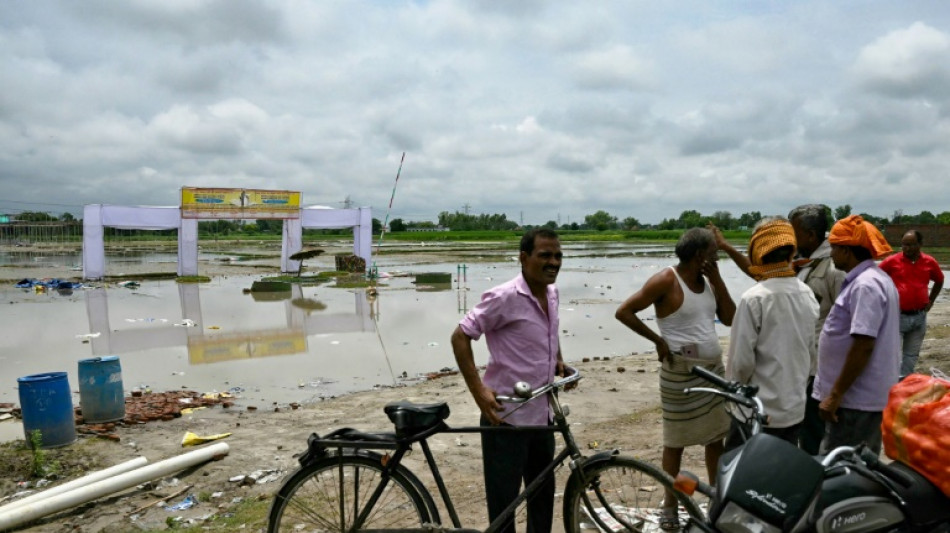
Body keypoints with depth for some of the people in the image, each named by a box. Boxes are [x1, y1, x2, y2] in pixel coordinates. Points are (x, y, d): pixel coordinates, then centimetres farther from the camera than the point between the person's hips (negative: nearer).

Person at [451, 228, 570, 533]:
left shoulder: (552, 294, 5)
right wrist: (478, 390, -22)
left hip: (542, 415, 8)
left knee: (544, 493, 22)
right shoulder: (504, 297, -19)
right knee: (503, 499, 5)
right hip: (506, 417, -7)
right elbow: (460, 337, -17)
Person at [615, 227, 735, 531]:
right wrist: (658, 340, -15)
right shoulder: (666, 281, -13)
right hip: (681, 372, -6)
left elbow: (730, 319, 4)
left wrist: (717, 280, -3)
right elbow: (624, 312, -15)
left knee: (716, 437, 14)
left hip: (713, 368, 7)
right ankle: (670, 505, 19)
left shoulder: (708, 282, 9)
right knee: (676, 441, 5)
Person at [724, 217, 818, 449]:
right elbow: (811, 350, 10)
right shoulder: (807, 294, 1)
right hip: (796, 407, 7)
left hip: (760, 411, -7)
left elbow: (742, 360, -17)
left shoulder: (754, 298, -19)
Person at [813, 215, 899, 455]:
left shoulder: (865, 285, -19)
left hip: (856, 400, -10)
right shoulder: (875, 279, 14)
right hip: (866, 396, 10)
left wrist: (835, 395, -21)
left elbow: (863, 346, -25)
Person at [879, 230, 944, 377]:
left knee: (912, 354, 12)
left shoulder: (930, 262, 2)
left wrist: (930, 301, 14)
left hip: (919, 316, 4)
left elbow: (939, 281, 21)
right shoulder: (891, 261, -8)